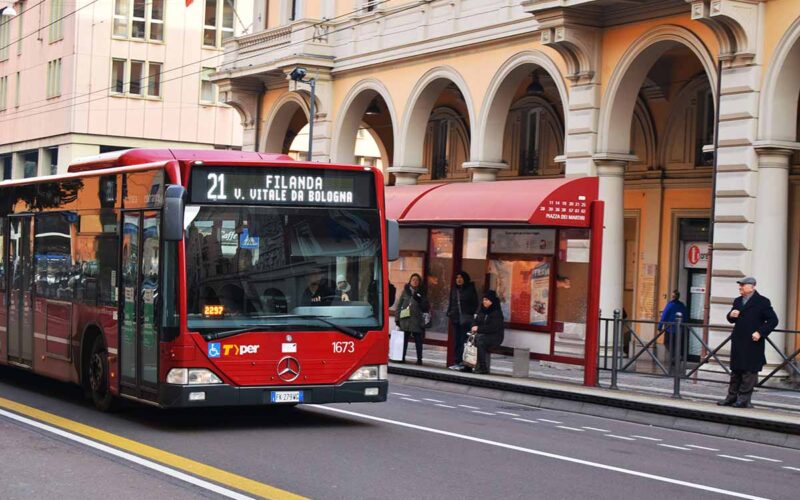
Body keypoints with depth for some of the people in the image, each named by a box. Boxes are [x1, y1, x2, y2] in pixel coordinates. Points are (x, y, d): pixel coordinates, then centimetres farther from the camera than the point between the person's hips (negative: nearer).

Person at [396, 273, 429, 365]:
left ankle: (419, 359, 4)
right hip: (405, 320, 1)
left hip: (416, 321, -1)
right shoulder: (405, 291, 9)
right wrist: (397, 318, 3)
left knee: (418, 340, -1)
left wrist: (419, 301, -11)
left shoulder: (421, 293, 8)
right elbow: (399, 305, 9)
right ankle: (402, 357, 10)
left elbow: (426, 308, 6)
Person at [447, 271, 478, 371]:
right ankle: (457, 362, 9)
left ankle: (461, 362, -12)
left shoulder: (470, 289, -1)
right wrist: (449, 313, 7)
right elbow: (451, 302, 19)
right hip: (456, 318, 5)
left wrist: (470, 313, -10)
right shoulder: (454, 290, 13)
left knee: (463, 341, -9)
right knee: (457, 341, 7)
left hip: (466, 319, -5)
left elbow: (475, 304, 0)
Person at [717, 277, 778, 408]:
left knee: (749, 372, -3)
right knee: (735, 371, 11)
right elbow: (732, 320, 23)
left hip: (753, 343, -7)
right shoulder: (738, 301, 15)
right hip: (738, 343, 7)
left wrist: (760, 332, -17)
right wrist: (731, 315, -2)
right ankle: (732, 397, 17)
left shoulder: (762, 302, -6)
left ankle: (744, 399, 1)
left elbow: (773, 320, -9)